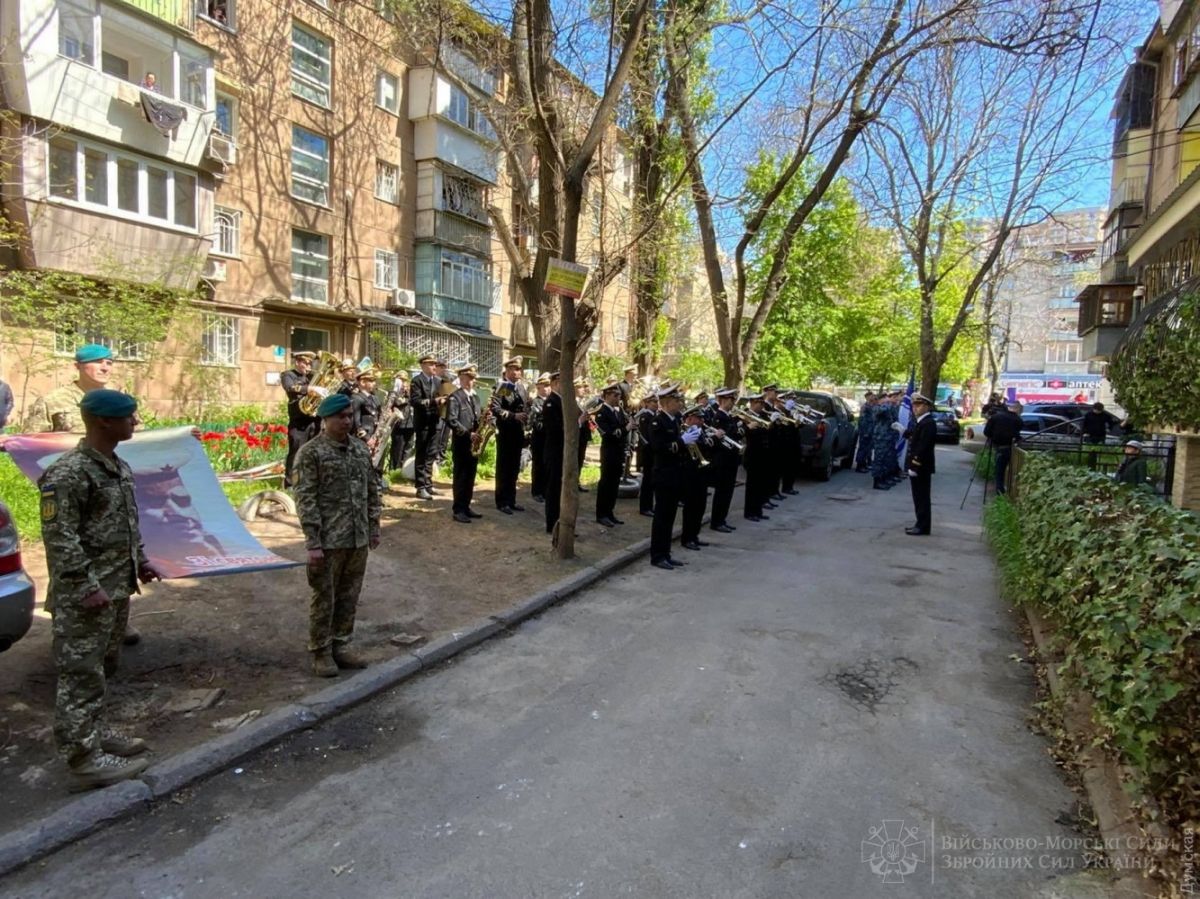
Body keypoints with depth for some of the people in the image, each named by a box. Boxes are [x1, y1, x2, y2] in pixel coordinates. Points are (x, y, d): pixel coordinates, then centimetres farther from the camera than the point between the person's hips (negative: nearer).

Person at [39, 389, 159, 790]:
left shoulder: (119, 466, 10)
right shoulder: (67, 473, -18)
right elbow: (59, 539, -20)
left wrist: (140, 561, 18)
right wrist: (87, 588, -21)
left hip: (117, 588, 9)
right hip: (85, 596, -9)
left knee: (103, 667, 20)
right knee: (82, 675, 0)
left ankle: (96, 732, 35)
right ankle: (84, 758, 9)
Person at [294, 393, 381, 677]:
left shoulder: (361, 449, 8)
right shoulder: (310, 452, -10)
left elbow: (372, 491, 15)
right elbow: (305, 500, -13)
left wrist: (373, 527, 13)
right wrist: (313, 542, -16)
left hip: (358, 539, 6)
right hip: (328, 540, -5)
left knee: (349, 596, 14)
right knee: (324, 598, 7)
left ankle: (341, 645, 29)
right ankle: (321, 652, 22)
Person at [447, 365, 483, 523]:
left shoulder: (475, 396, 15)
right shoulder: (455, 397, -9)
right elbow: (451, 421, -18)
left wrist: (485, 419, -3)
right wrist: (468, 434, -22)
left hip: (473, 443, 7)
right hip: (461, 443, -7)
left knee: (470, 477, 12)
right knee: (460, 477, -2)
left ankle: (466, 507, 21)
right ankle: (458, 510, 4)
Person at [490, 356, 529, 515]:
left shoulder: (522, 387, 11)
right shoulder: (500, 387, -9)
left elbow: (527, 407, 17)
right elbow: (495, 409, -18)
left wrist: (526, 419, 2)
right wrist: (514, 416, -23)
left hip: (518, 433, 6)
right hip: (505, 433, -6)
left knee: (514, 468, 13)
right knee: (503, 468, 3)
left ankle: (511, 499, 23)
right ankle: (502, 501, 12)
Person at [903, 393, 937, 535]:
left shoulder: (928, 423, -17)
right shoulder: (919, 422, 14)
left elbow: (923, 446, -23)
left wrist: (915, 465, -25)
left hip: (921, 468, -9)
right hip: (916, 466, 9)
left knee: (922, 498, -3)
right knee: (919, 498, 14)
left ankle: (923, 527, 3)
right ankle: (920, 525, 22)